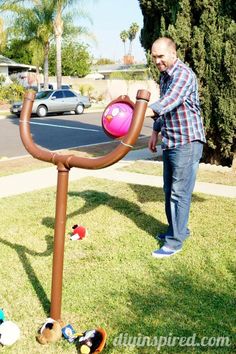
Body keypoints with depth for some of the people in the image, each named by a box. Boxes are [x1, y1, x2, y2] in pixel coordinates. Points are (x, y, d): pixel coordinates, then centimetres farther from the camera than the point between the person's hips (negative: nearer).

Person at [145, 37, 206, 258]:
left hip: (187, 142, -9)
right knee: (169, 190, 16)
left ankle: (175, 241, 1)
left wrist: (143, 113, -50)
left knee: (179, 192, -6)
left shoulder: (183, 74, -17)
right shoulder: (164, 75, 13)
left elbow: (169, 101, -36)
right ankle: (177, 229, 31)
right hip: (170, 142, 9)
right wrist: (155, 131, 20)